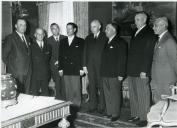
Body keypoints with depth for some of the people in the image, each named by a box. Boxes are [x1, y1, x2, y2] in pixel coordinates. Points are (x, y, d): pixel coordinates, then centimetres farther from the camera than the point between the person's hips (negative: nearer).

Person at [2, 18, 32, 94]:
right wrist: (10, 66, -5)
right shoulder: (10, 38, -7)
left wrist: (28, 66, 11)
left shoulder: (27, 38, 15)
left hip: (27, 72, 6)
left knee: (26, 94, 10)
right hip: (16, 72, -6)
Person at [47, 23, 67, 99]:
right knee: (57, 83, -3)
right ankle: (58, 98, 6)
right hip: (55, 65, -1)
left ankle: (64, 98, 6)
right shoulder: (48, 40, 9)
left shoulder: (65, 38, 10)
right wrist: (56, 61, -7)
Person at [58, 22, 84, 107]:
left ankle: (76, 105, 8)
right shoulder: (63, 41, 16)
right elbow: (60, 56, 14)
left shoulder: (80, 41, 4)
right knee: (67, 90, 6)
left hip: (76, 70, -3)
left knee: (76, 89, -3)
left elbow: (83, 55, -1)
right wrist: (60, 69, 6)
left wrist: (81, 69, -8)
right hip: (65, 71, 4)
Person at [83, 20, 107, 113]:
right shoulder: (88, 38, 15)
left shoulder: (105, 37, 1)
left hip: (101, 65, -4)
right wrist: (84, 65, 6)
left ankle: (102, 107, 8)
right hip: (90, 66, 4)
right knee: (92, 86, 6)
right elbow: (85, 52, 13)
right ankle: (92, 106, 14)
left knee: (101, 86, -1)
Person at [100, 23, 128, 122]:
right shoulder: (106, 43, 16)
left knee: (115, 94, 1)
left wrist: (121, 74, -17)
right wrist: (102, 72, 10)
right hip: (105, 74, 7)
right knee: (107, 94, 12)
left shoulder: (121, 42, -6)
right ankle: (109, 112, 23)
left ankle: (115, 114, 12)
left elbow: (123, 59, -12)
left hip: (115, 74, -7)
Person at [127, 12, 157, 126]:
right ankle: (135, 115, 22)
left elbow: (149, 53, -14)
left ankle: (144, 118, 7)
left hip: (142, 71, -8)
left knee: (143, 95, -1)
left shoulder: (149, 33, -7)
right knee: (133, 95, 12)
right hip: (132, 71, 8)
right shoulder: (135, 33, 19)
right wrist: (129, 69, 12)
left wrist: (144, 70, -19)